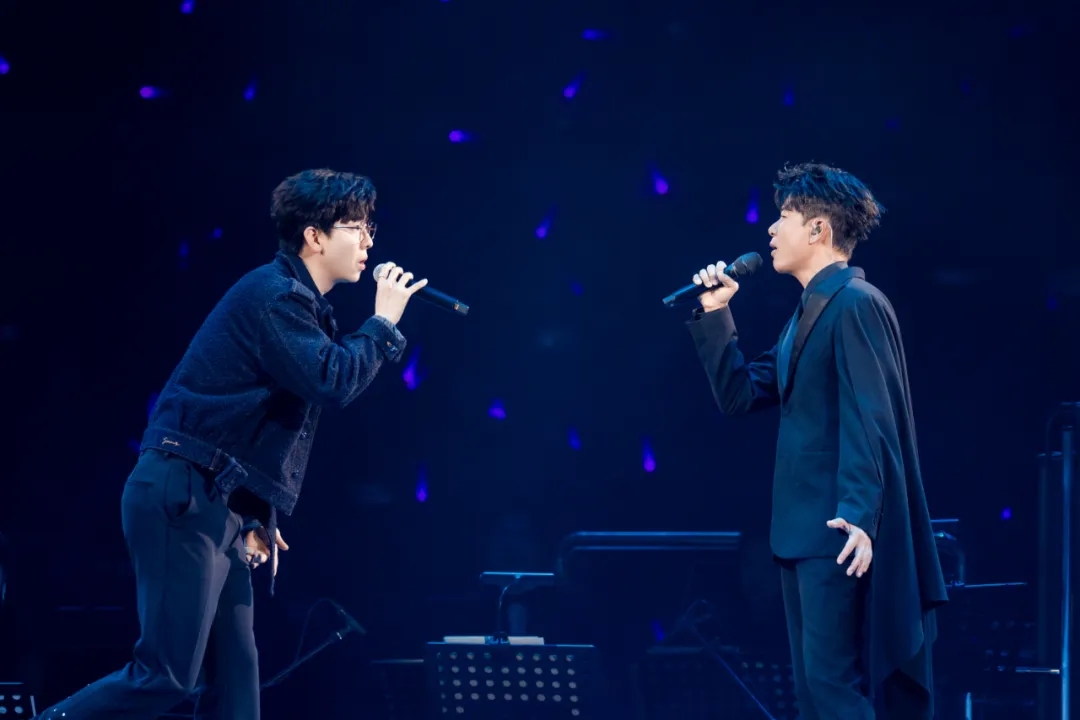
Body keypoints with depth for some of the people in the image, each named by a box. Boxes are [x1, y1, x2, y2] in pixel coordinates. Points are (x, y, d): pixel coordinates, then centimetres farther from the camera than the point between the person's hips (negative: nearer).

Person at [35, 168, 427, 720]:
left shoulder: (296, 301, 20)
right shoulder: (275, 295, -11)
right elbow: (332, 383, -24)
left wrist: (257, 519, 20)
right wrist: (384, 322, -9)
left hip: (217, 506, 11)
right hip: (182, 499, -11)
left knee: (235, 672, 6)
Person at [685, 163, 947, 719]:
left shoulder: (855, 303, -12)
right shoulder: (809, 311, 18)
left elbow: (870, 418, -20)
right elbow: (740, 395, 18)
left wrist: (858, 517, -28)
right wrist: (714, 315, 10)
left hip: (839, 532, -10)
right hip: (804, 531, 10)